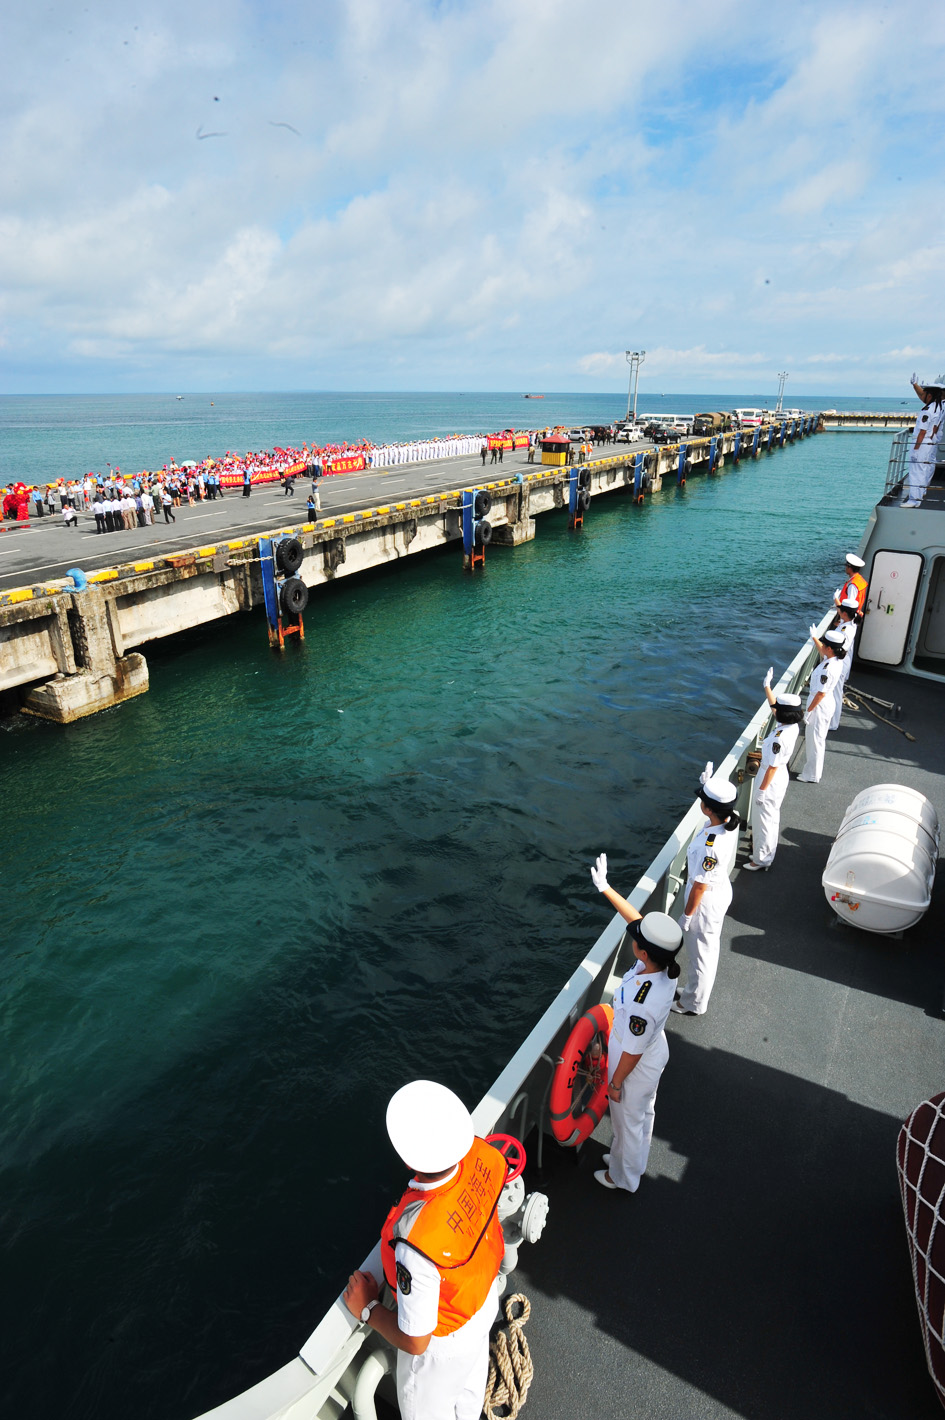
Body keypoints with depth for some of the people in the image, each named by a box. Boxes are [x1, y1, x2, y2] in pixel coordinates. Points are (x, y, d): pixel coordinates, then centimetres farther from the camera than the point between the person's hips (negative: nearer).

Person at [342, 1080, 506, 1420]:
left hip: (444, 1340, -5)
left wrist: (367, 1309, -13)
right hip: (485, 1296, 5)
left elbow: (415, 1341, -30)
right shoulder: (481, 1155, -33)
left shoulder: (417, 1242, -48)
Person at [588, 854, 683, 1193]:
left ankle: (623, 1177, 51)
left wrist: (615, 1083, -11)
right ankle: (633, 1160, 60)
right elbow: (636, 917, -11)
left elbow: (633, 1052, -28)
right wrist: (605, 887, -8)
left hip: (636, 1069, -7)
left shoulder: (642, 1005, -45)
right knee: (643, 1113, 32)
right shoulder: (663, 965, -25)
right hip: (656, 1054, 7)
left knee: (628, 1120, 23)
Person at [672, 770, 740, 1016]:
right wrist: (708, 784, -6)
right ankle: (694, 990, 52)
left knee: (700, 953, 16)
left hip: (707, 900, -9)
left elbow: (700, 886, -26)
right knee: (708, 947, 28)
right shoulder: (727, 822, -16)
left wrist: (686, 915, -13)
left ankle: (693, 1004, 39)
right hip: (721, 889, 9)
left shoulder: (711, 845, -39)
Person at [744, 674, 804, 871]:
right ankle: (766, 853, 43)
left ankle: (761, 861, 23)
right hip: (781, 776, 9)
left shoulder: (780, 737, -32)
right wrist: (767, 685, 12)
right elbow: (773, 703, 11)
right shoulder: (793, 726, -7)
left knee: (763, 819, 8)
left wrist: (761, 790, -18)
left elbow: (773, 766, -26)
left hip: (771, 780, -9)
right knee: (771, 818, 25)